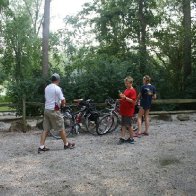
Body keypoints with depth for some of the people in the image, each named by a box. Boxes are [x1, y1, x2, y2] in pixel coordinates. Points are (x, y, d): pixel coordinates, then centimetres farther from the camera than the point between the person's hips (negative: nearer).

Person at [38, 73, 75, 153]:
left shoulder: (46, 88, 10)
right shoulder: (57, 88, -13)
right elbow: (63, 100, -17)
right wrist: (62, 104, 6)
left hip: (46, 110, 7)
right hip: (54, 111, -7)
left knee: (45, 129, 7)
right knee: (61, 128, 6)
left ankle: (41, 146, 3)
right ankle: (66, 144, 18)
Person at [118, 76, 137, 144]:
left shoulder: (132, 91, -12)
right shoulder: (126, 90, 14)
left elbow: (133, 101, -21)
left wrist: (125, 97, -27)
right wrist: (121, 97, 8)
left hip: (128, 111, -8)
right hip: (124, 110, 9)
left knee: (129, 125, 0)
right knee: (123, 124, 8)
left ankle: (131, 138, 12)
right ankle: (122, 138, 11)